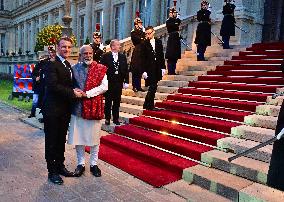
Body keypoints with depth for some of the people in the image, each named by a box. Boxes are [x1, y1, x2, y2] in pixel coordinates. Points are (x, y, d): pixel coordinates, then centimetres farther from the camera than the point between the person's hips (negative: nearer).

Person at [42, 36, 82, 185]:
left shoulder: (68, 65, 15)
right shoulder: (52, 64, -13)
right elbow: (52, 85, -23)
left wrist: (76, 92, -2)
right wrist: (72, 92, -20)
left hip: (65, 110, 8)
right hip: (53, 110, -8)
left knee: (61, 139, 17)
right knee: (52, 141, 5)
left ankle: (60, 165, 31)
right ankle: (52, 171, 16)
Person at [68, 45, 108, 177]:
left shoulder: (100, 69, 1)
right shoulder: (74, 68, 7)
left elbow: (104, 86, -9)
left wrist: (87, 94, -16)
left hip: (94, 107, -2)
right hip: (77, 107, 2)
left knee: (94, 137, 8)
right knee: (78, 136, 8)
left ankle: (93, 164, 24)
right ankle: (80, 163, 24)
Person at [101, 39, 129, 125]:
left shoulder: (123, 56, 9)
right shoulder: (105, 56, -3)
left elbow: (126, 70, 8)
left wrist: (126, 81, 2)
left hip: (119, 83, 3)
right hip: (108, 83, -3)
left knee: (117, 102, 10)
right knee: (108, 102, 6)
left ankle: (116, 119, 21)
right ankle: (107, 118, 17)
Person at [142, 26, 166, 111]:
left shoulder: (158, 42, 10)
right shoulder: (144, 43, -3)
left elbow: (161, 55, 12)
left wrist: (163, 67, 7)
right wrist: (144, 71, -11)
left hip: (157, 69, 5)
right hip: (149, 69, -4)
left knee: (153, 87, 8)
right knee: (153, 87, -6)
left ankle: (147, 105, 19)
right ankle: (150, 106, 5)